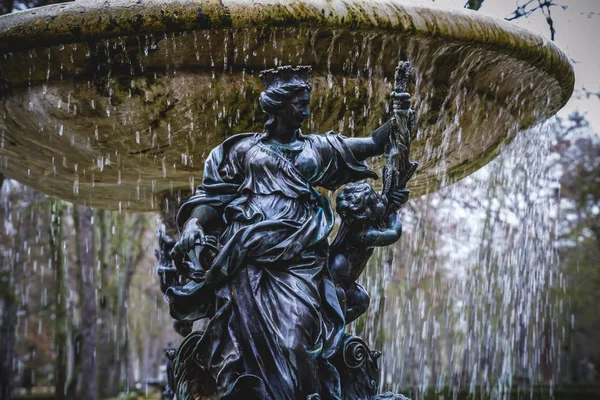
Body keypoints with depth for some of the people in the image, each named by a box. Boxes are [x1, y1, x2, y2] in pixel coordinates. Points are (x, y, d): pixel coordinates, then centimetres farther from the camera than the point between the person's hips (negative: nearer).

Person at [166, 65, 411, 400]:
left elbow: (374, 144, 21)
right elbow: (213, 195, 12)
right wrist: (194, 223, -5)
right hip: (250, 259, 0)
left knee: (295, 341, -16)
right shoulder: (244, 149, 18)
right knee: (249, 336, -14)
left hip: (299, 259, 0)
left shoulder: (317, 148, 21)